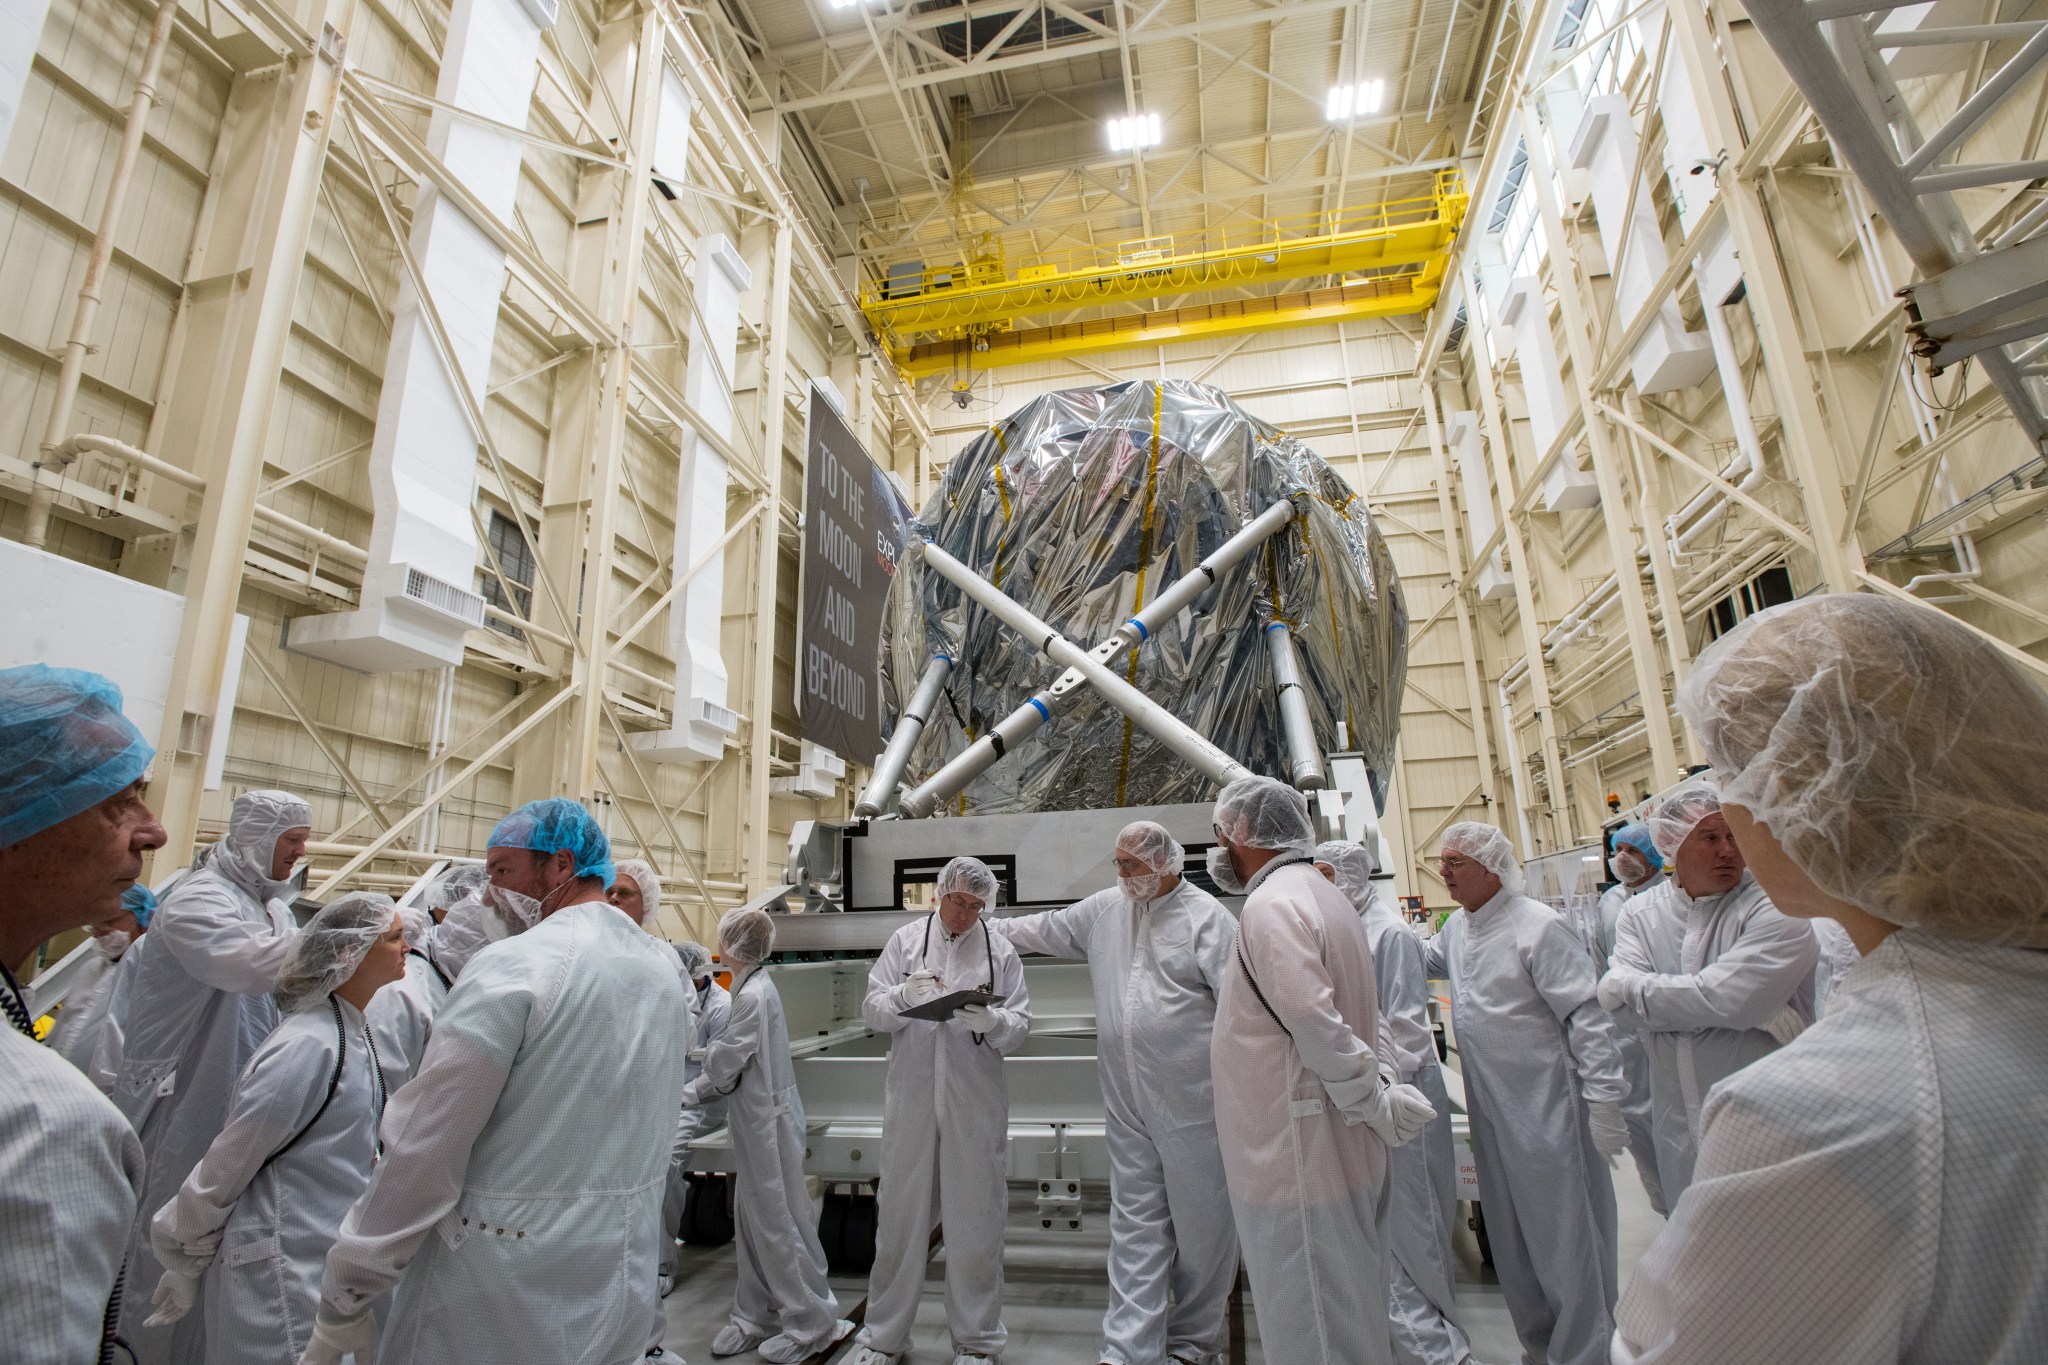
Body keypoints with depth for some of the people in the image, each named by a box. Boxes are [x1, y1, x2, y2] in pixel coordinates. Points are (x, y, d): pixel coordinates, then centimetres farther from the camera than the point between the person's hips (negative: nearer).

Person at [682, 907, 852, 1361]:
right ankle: (757, 1315, 32)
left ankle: (811, 1323, 18)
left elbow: (723, 1063, -17)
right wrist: (687, 1094, 12)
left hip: (768, 1121, -9)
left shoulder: (754, 994, -22)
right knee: (754, 1220, 17)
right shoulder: (753, 988, 6)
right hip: (756, 1119, 9)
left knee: (778, 1220, 3)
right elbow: (731, 1066, 13)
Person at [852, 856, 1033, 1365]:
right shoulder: (905, 940, 4)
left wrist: (992, 1021, -19)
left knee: (976, 1218, 8)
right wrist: (903, 995, -18)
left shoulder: (1000, 950, 3)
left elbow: (1020, 1027, 2)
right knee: (900, 1213, 11)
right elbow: (871, 1012, 2)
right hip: (911, 1095, 1)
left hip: (976, 1100, 0)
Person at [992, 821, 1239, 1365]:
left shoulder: (1208, 917, -9)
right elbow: (1047, 929, 21)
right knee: (1135, 1224, 10)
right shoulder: (1105, 908, 7)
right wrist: (987, 927, 24)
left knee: (1202, 1224, 10)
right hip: (1127, 1102, 4)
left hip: (1192, 1100, -4)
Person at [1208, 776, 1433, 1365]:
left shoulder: (1270, 904, -20)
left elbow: (1318, 1027, -26)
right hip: (1339, 1158, 10)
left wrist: (1379, 1106, -15)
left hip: (1296, 1157, -10)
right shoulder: (1323, 894, 11)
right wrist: (1382, 1085, 11)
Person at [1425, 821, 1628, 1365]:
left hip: (1545, 1109, -8)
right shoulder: (1457, 927, 6)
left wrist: (1603, 1100, -20)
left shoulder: (1539, 926, -17)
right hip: (1489, 1109, 8)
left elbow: (1587, 1014, -19)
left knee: (1565, 1234, 4)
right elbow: (1421, 962, 26)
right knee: (1509, 1233, 18)